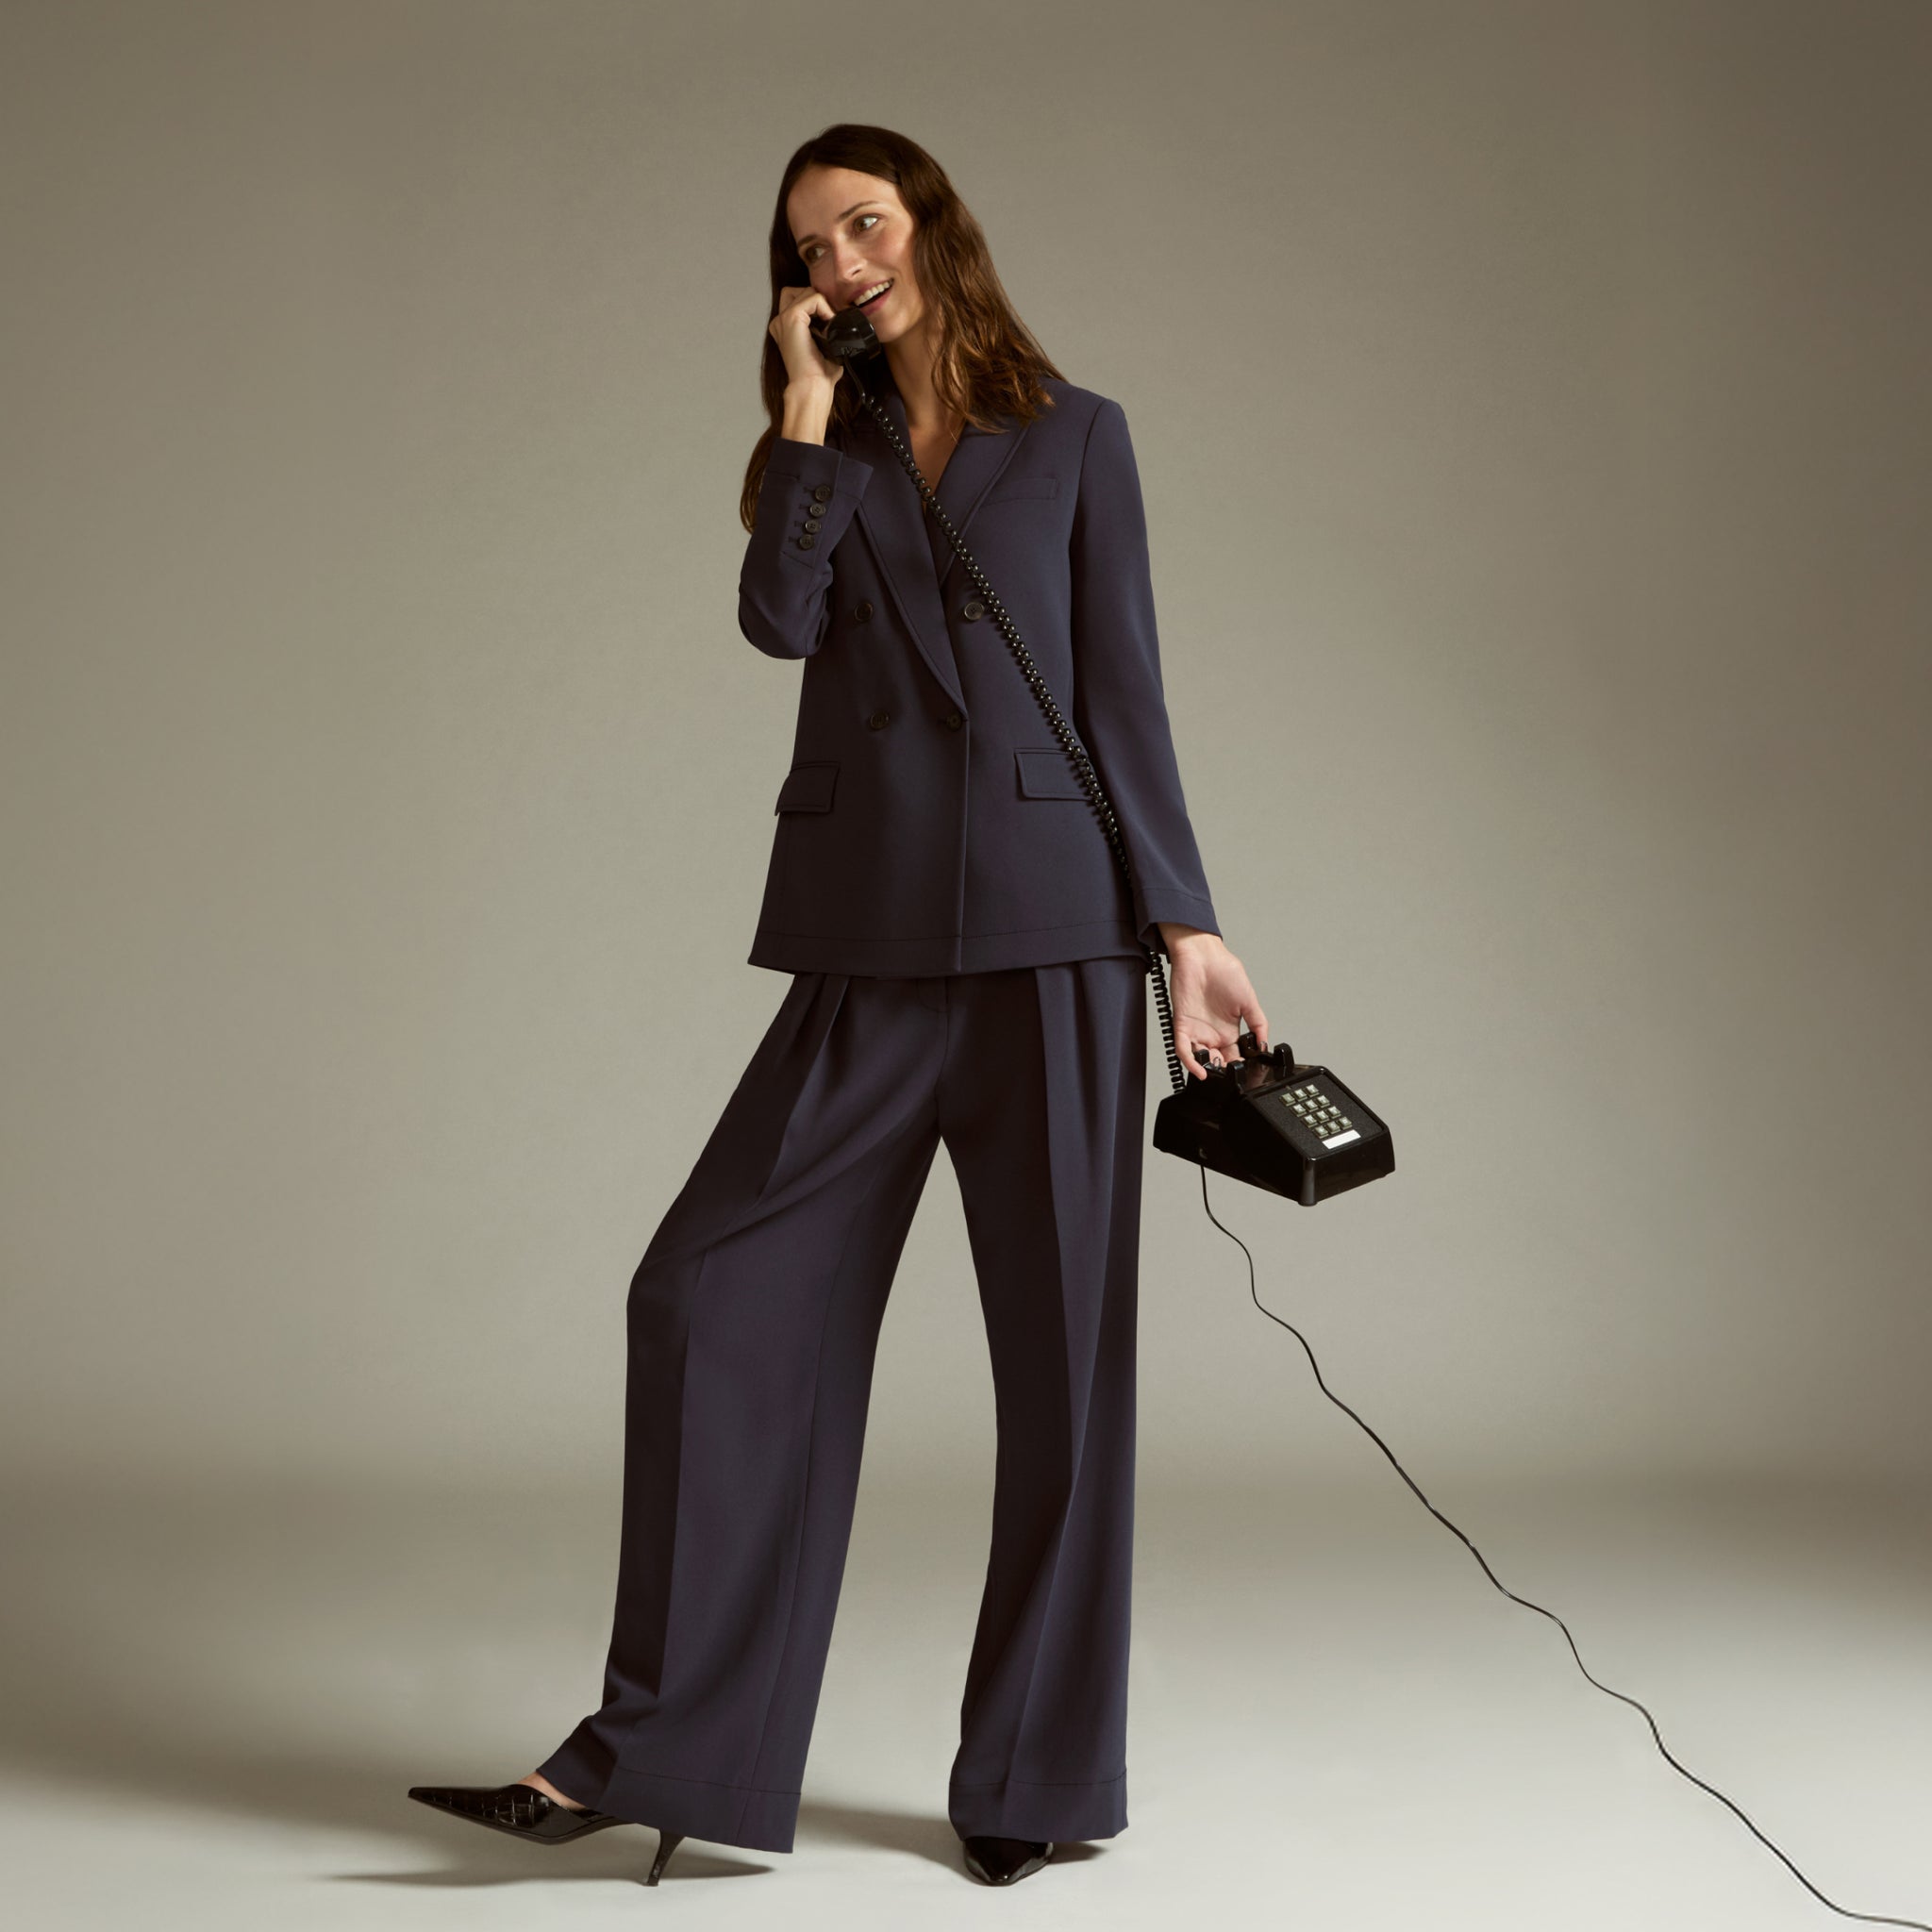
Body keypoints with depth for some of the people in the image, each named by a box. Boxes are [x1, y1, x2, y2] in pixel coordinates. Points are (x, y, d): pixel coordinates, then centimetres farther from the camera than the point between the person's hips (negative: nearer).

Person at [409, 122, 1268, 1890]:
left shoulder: (1076, 437, 9)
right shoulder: (826, 452, 15)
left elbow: (1125, 691, 5)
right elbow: (780, 617, -5)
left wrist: (1187, 925, -2)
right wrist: (809, 399, -3)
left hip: (1052, 941, -2)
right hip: (868, 948, 2)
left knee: (1065, 1343, 1)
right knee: (716, 1295, -5)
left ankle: (1033, 1778, 12)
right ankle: (663, 1751, 2)